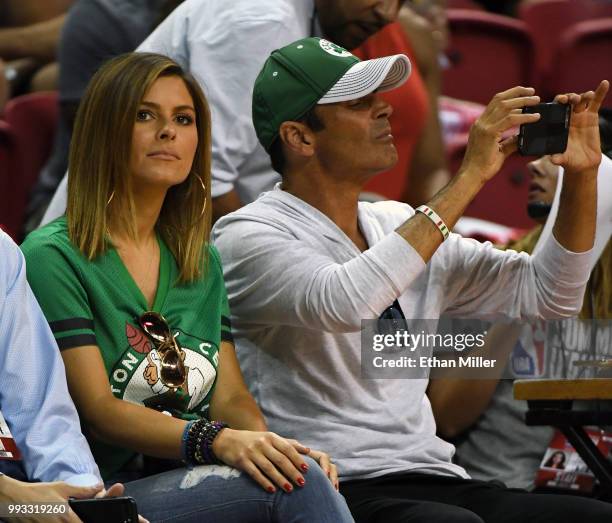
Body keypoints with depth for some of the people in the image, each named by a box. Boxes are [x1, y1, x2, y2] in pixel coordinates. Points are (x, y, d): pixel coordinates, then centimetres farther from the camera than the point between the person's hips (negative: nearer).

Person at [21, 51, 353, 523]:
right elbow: (97, 408, -11)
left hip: (195, 482, 6)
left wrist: (268, 445, -11)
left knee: (299, 475, -27)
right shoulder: (53, 257, -4)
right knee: (299, 485, -29)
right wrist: (216, 441, -26)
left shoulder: (202, 262, 18)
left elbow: (230, 396, 13)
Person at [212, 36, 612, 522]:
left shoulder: (397, 224, 19)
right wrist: (470, 177, -19)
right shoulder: (247, 235, -4)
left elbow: (544, 298, 21)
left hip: (433, 481, 7)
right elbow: (344, 304, -25)